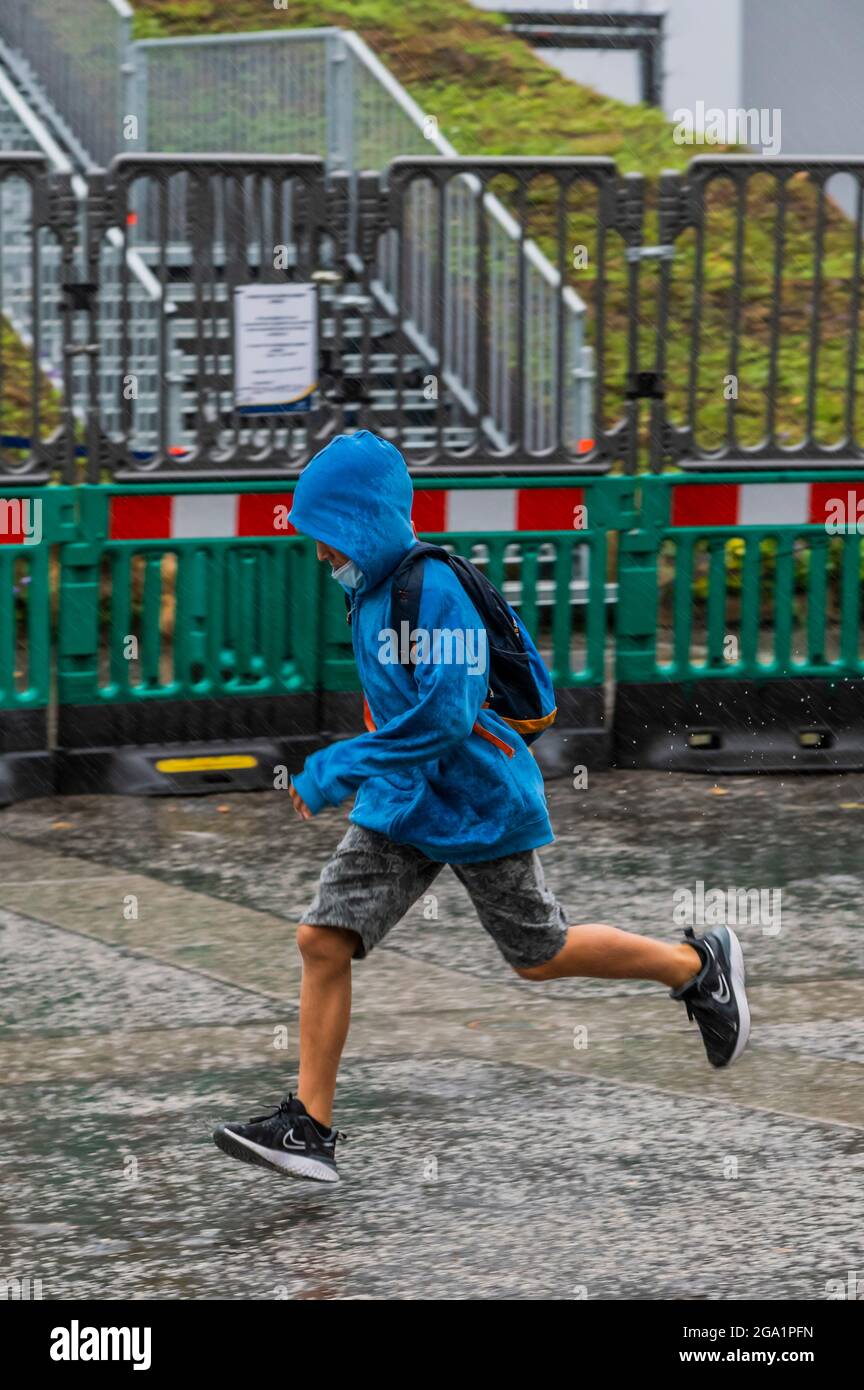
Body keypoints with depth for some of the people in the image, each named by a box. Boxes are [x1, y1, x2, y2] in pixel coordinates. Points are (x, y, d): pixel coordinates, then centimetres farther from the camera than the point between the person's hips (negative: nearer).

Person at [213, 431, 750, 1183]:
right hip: (399, 809, 8)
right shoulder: (371, 592, 5)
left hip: (477, 809, -8)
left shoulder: (435, 591, -23)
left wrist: (338, 768, -29)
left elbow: (445, 718, -30)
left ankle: (699, 966, 30)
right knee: (323, 940, -5)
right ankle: (309, 1128, -3)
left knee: (539, 955, 8)